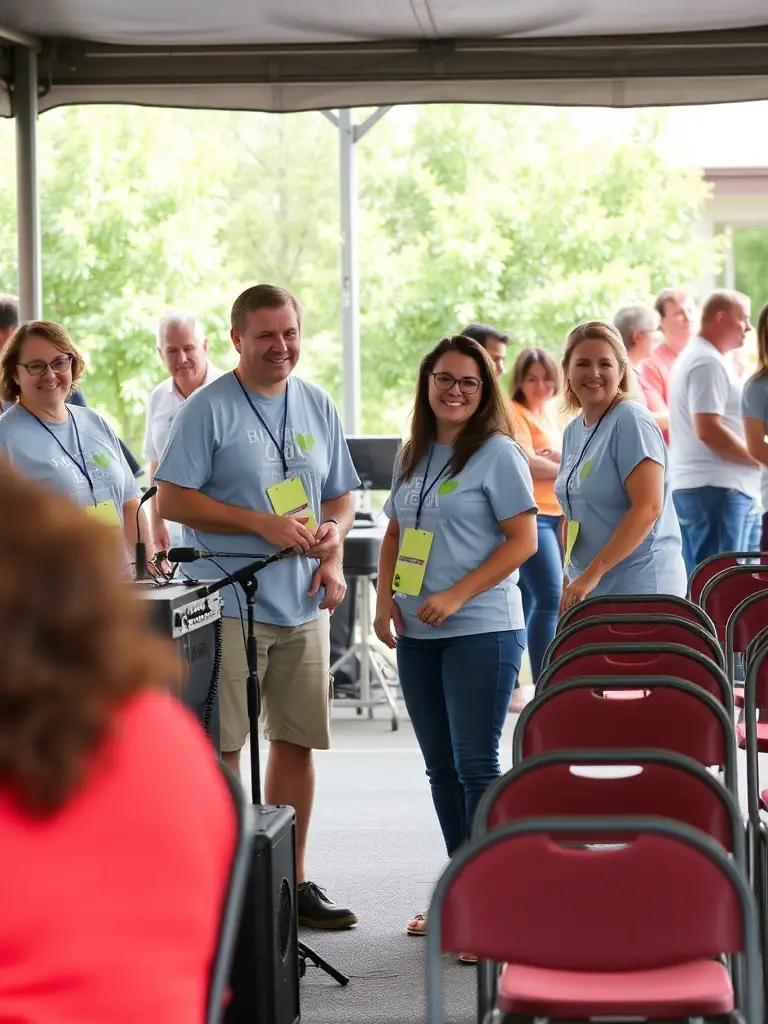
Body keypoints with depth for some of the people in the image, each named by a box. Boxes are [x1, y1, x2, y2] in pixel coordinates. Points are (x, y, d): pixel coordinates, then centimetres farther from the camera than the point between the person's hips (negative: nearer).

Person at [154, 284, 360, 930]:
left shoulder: (319, 407, 13)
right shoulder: (209, 408, -6)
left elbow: (341, 497, 20)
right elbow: (171, 499, -11)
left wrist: (333, 542, -2)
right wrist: (263, 524, -16)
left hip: (304, 604, 6)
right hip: (227, 603, -6)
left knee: (297, 741, 10)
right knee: (220, 747, -5)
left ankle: (291, 882, 20)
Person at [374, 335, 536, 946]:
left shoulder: (497, 453, -6)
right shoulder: (412, 457, 13)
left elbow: (523, 539, -11)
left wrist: (457, 595, -17)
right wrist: (386, 598, 4)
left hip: (482, 630, -7)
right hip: (416, 635, 7)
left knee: (476, 764, -8)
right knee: (442, 767, 12)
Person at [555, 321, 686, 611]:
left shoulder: (632, 422, -10)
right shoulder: (573, 431, 14)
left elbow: (648, 508, -19)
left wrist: (593, 572, -20)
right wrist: (570, 581, 13)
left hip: (640, 588, -7)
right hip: (588, 590, 7)